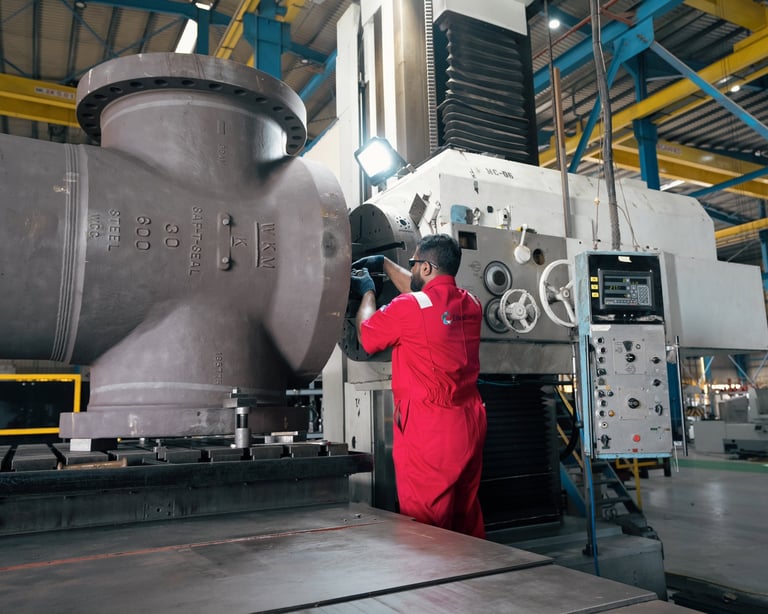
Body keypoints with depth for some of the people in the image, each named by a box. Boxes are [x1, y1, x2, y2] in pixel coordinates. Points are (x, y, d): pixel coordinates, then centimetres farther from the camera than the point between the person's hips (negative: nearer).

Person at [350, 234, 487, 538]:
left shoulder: (409, 308, -14)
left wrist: (367, 292, 18)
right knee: (467, 518, 17)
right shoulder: (470, 305, 7)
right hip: (469, 424, 7)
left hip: (427, 427, -7)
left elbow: (366, 336, 3)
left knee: (426, 525, 2)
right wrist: (385, 264, 30)